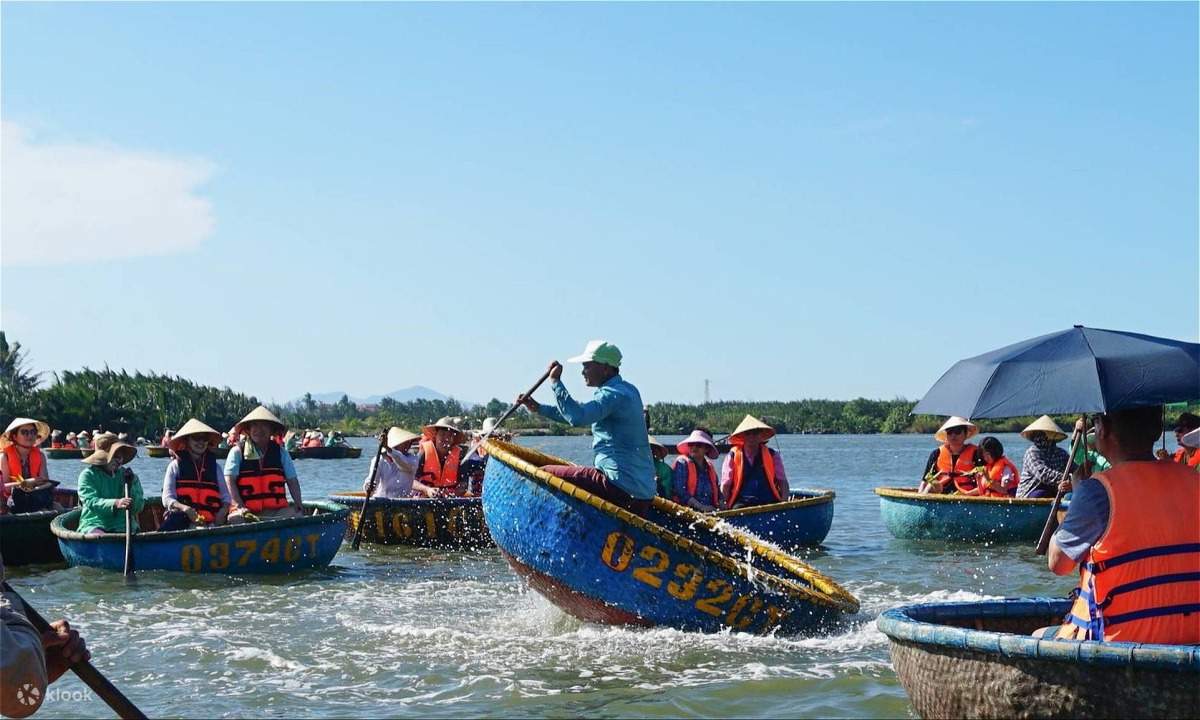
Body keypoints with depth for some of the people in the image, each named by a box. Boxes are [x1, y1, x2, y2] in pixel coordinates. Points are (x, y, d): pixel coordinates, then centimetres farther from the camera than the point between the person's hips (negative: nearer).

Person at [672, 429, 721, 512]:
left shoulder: (710, 467, 21)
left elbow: (717, 491, 28)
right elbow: (680, 491, -8)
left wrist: (721, 503, 5)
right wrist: (701, 507, -16)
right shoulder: (682, 463, 3)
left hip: (710, 511, 6)